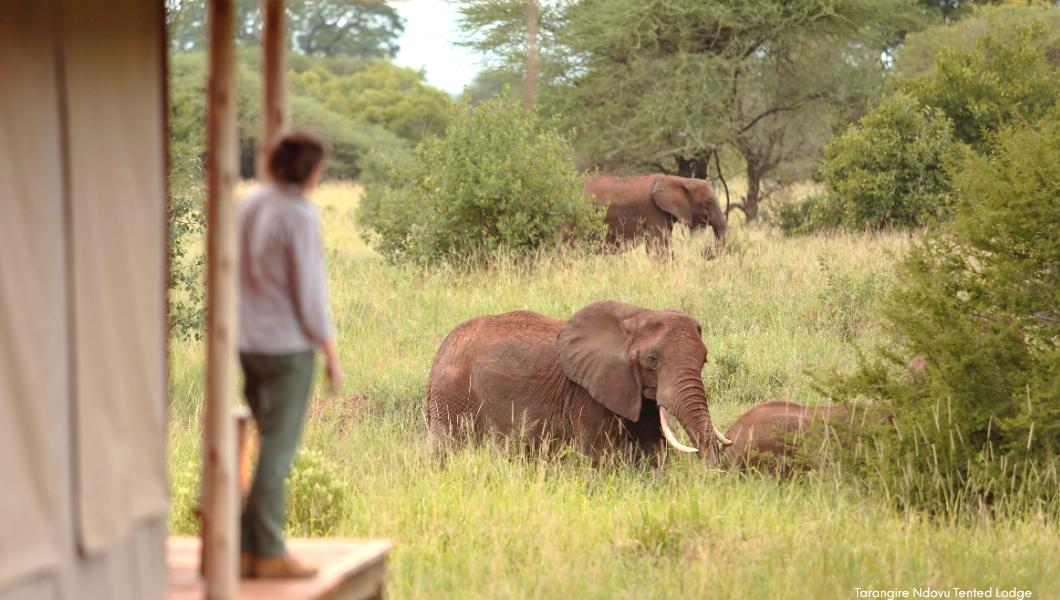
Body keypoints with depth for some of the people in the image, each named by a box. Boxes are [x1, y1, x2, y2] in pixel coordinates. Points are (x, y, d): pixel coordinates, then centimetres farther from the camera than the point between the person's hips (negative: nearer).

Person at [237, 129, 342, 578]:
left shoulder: (247, 205, 7)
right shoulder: (299, 218, -16)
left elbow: (233, 276, 13)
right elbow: (310, 294, -15)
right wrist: (332, 355, -7)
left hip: (250, 344, 8)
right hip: (289, 347, -8)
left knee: (273, 444, 15)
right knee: (279, 448, -3)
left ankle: (247, 548, 13)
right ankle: (268, 553, 0)